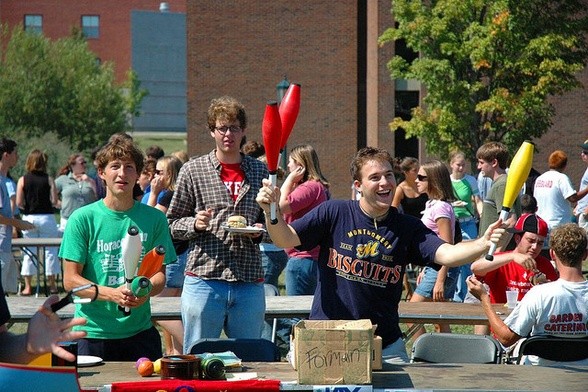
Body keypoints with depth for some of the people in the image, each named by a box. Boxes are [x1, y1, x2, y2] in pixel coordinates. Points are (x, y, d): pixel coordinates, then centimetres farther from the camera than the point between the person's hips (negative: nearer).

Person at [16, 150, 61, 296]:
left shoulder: (23, 180, -2)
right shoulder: (49, 180, -5)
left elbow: (19, 203, -5)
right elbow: (54, 201, -8)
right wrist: (62, 204, 12)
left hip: (29, 218, 1)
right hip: (46, 217, -1)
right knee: (50, 250, 7)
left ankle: (28, 286, 7)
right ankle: (52, 284, 11)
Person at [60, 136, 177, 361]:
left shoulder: (154, 219, 5)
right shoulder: (83, 218, -2)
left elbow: (160, 274, 5)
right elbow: (70, 280, -5)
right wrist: (112, 294, -20)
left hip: (140, 332, 2)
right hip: (93, 332, -2)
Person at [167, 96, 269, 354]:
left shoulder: (260, 172, 11)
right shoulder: (193, 170, 4)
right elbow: (172, 224, 6)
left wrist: (259, 231, -2)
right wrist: (195, 224, -13)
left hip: (250, 283, 2)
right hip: (204, 279, -2)